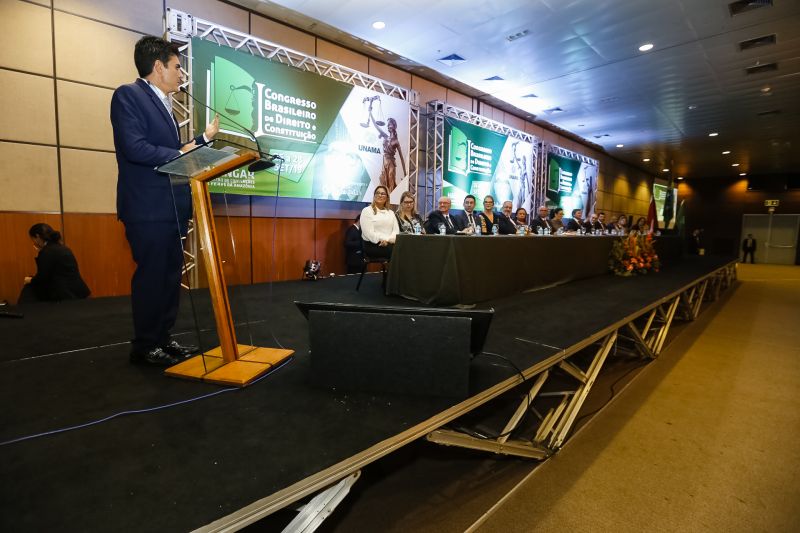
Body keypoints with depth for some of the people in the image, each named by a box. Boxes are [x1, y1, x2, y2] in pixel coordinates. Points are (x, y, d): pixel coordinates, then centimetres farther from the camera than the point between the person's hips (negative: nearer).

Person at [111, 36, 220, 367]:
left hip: (171, 207, 9)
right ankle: (145, 347, 10)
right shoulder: (128, 95, -7)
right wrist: (181, 154, -10)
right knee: (150, 277, -3)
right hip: (149, 208, -9)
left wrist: (204, 138, 22)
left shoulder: (163, 104, 19)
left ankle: (162, 339, 22)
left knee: (170, 276, 11)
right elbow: (135, 148, -19)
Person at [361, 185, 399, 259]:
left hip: (390, 244, 5)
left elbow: (396, 230, 9)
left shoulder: (391, 212, 22)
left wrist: (389, 240, -12)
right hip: (372, 245, -5)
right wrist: (381, 240, -19)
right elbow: (368, 233, -7)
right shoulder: (367, 211, 6)